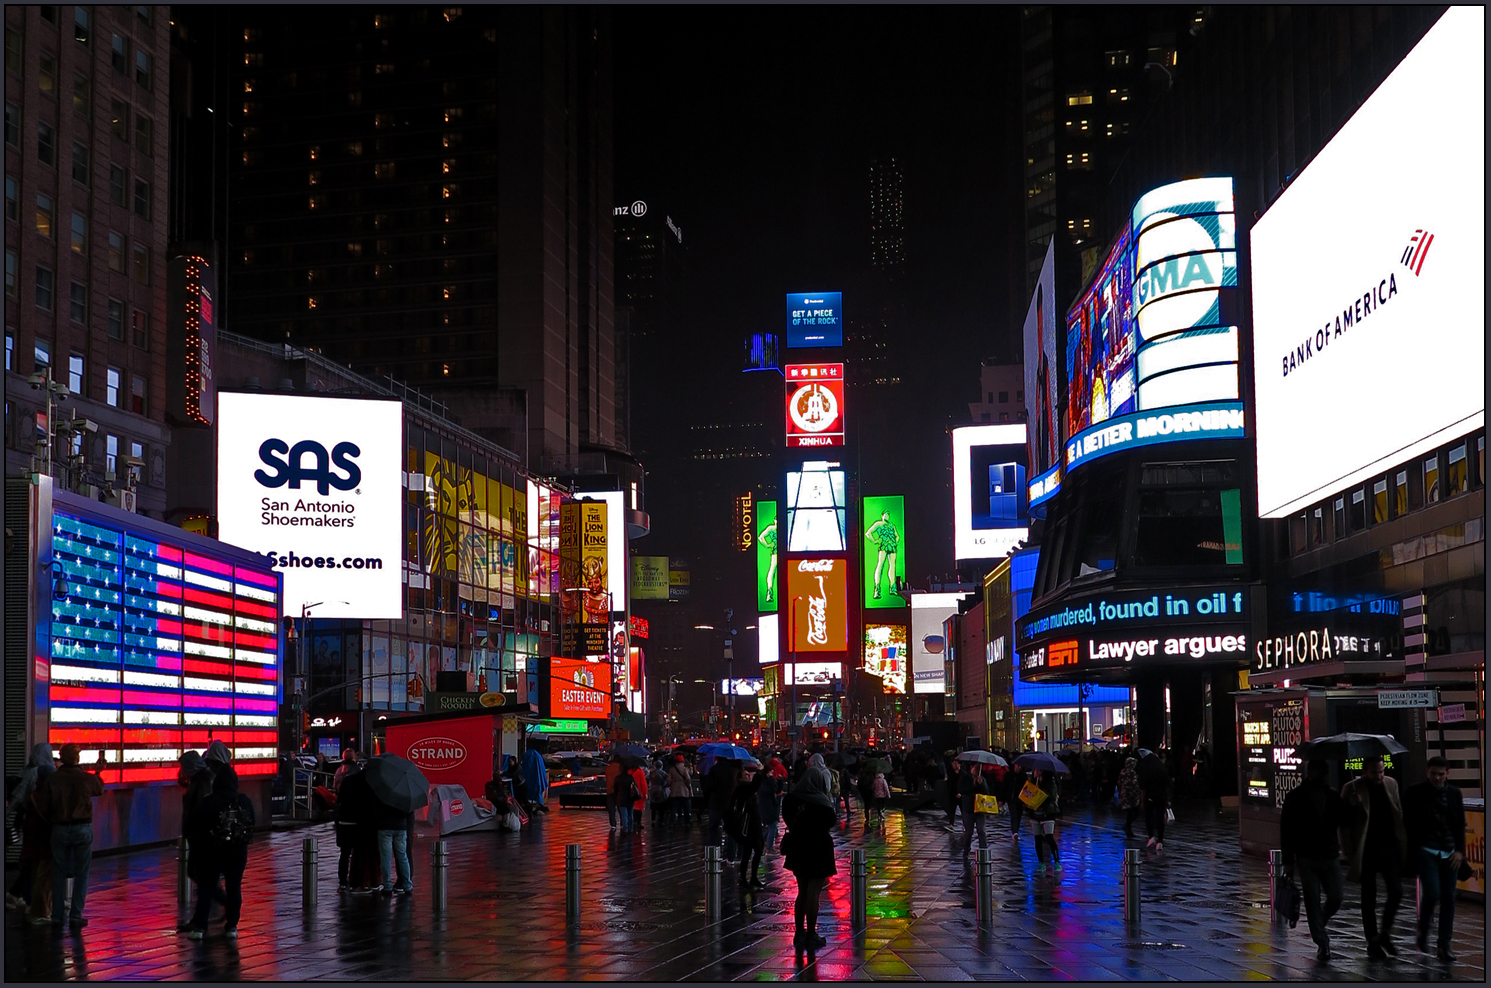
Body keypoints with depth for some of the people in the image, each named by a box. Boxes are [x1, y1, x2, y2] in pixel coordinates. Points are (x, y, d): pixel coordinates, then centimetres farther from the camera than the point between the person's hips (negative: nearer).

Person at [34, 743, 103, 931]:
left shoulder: (51, 780, -6)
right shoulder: (87, 778, -7)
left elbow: (42, 807, -4)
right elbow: (99, 790, 16)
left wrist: (52, 821, 14)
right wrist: (98, 773, 32)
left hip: (59, 830, 1)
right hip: (82, 829, -1)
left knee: (59, 874, 10)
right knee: (81, 874, 6)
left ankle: (57, 917, 11)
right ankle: (76, 916, 3)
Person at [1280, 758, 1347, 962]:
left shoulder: (1333, 796, 7)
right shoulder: (1295, 797, -3)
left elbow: (1344, 822, 13)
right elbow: (1286, 830, -3)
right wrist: (1288, 861, -7)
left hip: (1331, 857, 3)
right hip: (1307, 859, -3)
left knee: (1335, 899, 0)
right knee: (1313, 901, -3)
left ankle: (1319, 927, 30)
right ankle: (1322, 944, 7)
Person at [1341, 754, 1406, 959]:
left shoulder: (1391, 784, 7)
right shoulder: (1352, 788, -7)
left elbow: (1399, 814, 14)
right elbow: (1345, 821, -3)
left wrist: (1403, 843, 8)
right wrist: (1350, 852, -9)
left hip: (1390, 847, 3)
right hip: (1366, 850, -3)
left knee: (1396, 891, -4)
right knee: (1369, 898, 4)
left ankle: (1385, 932, 18)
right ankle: (1373, 942, 15)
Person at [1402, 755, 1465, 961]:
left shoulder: (1454, 793, 8)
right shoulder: (1415, 793, -1)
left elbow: (1460, 824, 11)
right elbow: (1407, 823, 1)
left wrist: (1459, 850, 1)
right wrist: (1411, 849, -4)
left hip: (1449, 853, 4)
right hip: (1426, 850, -3)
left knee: (1448, 898, 2)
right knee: (1432, 893, -16)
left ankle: (1444, 946, 9)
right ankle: (1423, 931, 11)